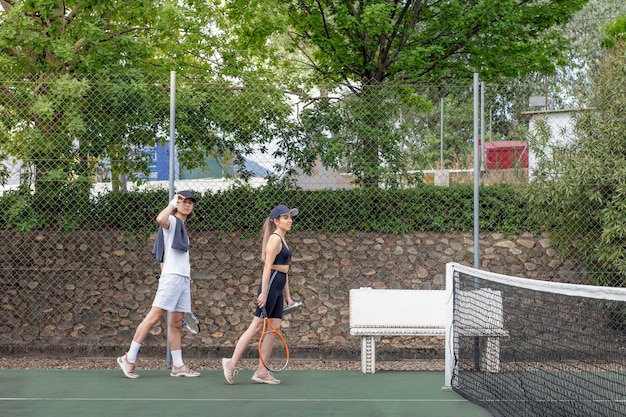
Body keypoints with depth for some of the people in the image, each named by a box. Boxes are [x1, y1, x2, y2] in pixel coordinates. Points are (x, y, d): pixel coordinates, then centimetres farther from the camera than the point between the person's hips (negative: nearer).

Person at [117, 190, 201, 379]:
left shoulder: (182, 227, 24)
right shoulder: (172, 221, -1)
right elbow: (160, 219, -26)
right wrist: (173, 202, -15)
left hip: (184, 278, 9)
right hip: (172, 276, -9)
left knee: (176, 323, 8)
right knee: (154, 317, -12)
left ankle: (178, 366, 9)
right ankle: (129, 359, -9)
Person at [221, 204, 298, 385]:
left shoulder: (282, 240, 20)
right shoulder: (275, 238, -8)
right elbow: (268, 266, -16)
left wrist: (287, 295, 21)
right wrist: (264, 292, -21)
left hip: (278, 288, 9)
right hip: (270, 284, -9)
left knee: (274, 328, 4)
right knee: (257, 326, -7)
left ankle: (261, 372, 5)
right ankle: (232, 363, -2)